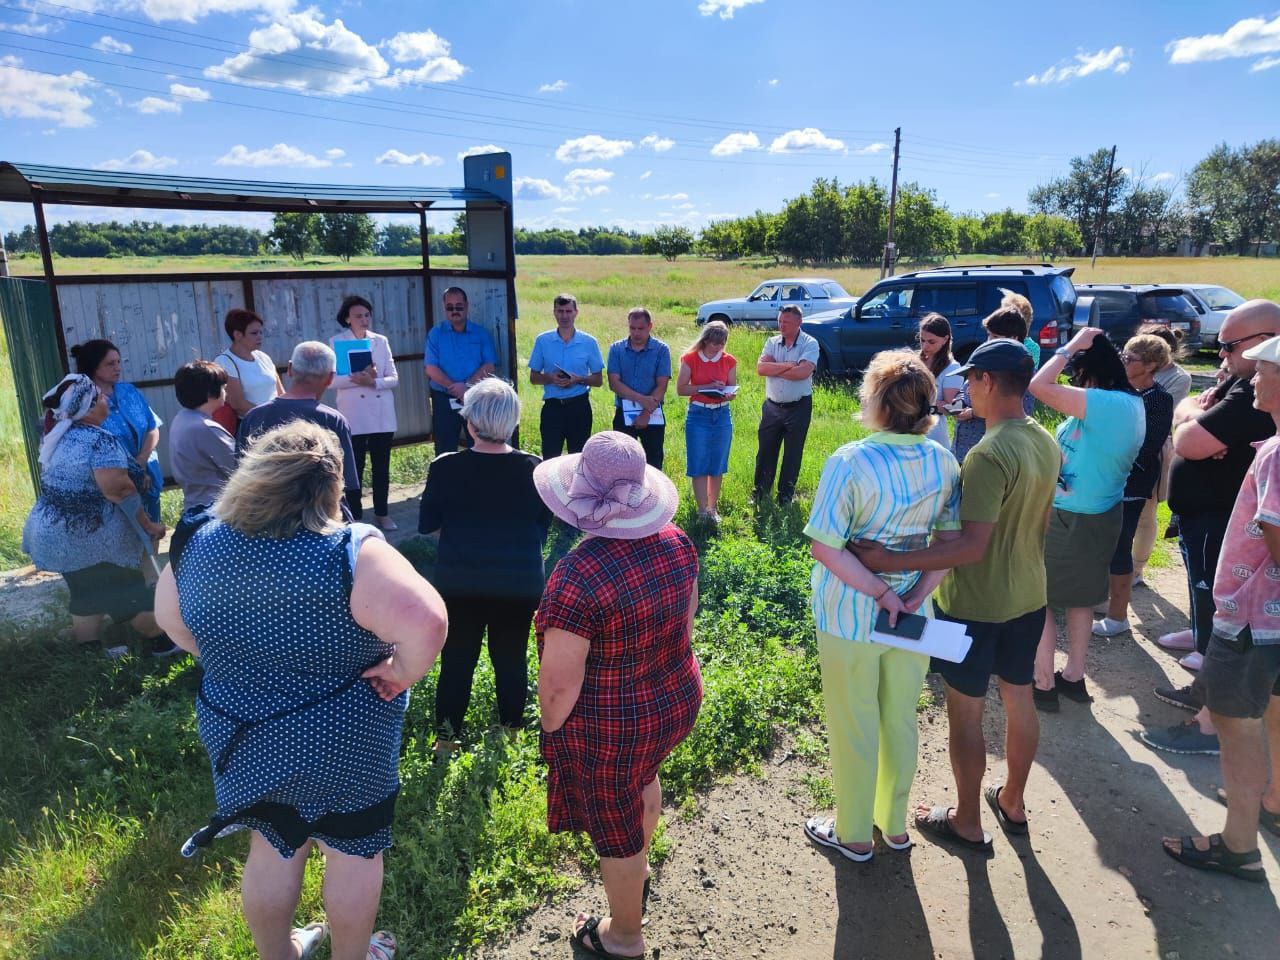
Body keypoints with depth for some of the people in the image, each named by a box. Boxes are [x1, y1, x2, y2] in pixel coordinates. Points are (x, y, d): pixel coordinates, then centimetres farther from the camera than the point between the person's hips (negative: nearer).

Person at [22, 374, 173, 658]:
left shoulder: (53, 437, 4)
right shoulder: (100, 440, -23)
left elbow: (60, 482, 17)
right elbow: (119, 490, -26)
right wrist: (148, 524, -18)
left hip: (52, 531, 7)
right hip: (94, 535, -7)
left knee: (85, 592, 19)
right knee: (127, 591, 7)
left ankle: (89, 652, 27)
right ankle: (162, 642, 20)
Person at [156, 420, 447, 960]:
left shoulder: (200, 547, -11)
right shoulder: (350, 553, -28)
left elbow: (172, 621, 7)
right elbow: (426, 621, -40)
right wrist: (402, 673, -22)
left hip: (243, 739, 5)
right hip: (345, 744, -4)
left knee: (272, 848, 26)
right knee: (354, 849, 19)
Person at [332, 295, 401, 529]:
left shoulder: (381, 341, 7)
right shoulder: (336, 342, 0)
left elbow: (394, 378, 2)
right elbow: (331, 380, -9)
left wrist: (373, 382, -16)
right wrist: (358, 378, -22)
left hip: (382, 415, 3)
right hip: (353, 416, -3)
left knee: (381, 466, 10)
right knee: (354, 468, 4)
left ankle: (381, 513, 22)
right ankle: (354, 517, 14)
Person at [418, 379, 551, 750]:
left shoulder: (445, 468, -15)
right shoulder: (533, 468, -11)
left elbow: (426, 525, -4)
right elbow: (543, 527, 0)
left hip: (460, 585, -1)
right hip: (519, 585, 1)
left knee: (457, 658, 15)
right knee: (511, 658, 17)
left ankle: (447, 734, 29)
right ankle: (511, 728, 33)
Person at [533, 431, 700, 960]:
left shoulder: (576, 578, -33)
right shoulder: (675, 542, -12)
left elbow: (559, 683, -26)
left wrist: (551, 731, -6)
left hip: (609, 730, -7)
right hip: (677, 700, 7)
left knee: (615, 830, 19)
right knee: (641, 775, 36)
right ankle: (640, 861, 66)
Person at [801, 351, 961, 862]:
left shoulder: (849, 462, -24)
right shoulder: (945, 463, -7)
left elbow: (824, 547, -26)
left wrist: (880, 592, -19)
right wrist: (916, 594, -10)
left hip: (850, 617, -5)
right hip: (911, 616, 5)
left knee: (854, 728, 14)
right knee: (901, 720, 22)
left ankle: (854, 834, 33)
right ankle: (894, 824, 42)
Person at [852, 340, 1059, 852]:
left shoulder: (988, 454, -27)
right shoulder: (1047, 442, 0)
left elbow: (973, 545, -31)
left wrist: (891, 561, -32)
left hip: (976, 604, -8)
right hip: (1029, 596, 8)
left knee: (965, 712, 9)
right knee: (1019, 699, 21)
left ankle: (967, 823, 25)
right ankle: (1012, 802, 42)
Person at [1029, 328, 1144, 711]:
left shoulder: (1108, 404, -27)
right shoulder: (1131, 404, 4)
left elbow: (1039, 386, -31)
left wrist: (1071, 346, -17)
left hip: (1072, 519, -10)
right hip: (1099, 515, 10)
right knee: (1080, 597, 20)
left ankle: (1043, 685, 13)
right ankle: (1073, 677, 32)